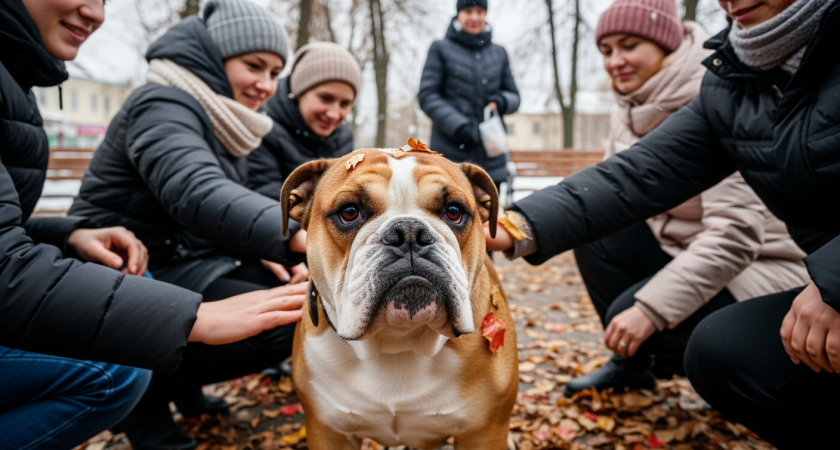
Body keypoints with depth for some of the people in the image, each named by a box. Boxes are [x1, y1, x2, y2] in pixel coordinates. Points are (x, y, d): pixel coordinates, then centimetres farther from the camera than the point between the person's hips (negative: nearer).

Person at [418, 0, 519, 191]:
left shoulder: (499, 53, 16)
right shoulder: (441, 49, 5)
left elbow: (514, 97, 18)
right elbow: (427, 96, -3)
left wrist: (501, 102, -7)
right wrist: (458, 126, -16)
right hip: (451, 154, -4)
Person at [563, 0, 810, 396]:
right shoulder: (631, 107, 3)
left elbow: (736, 233, -30)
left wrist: (650, 308, -34)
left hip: (758, 267, -7)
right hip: (679, 245, 8)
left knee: (636, 320, -25)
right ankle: (630, 365, 8)